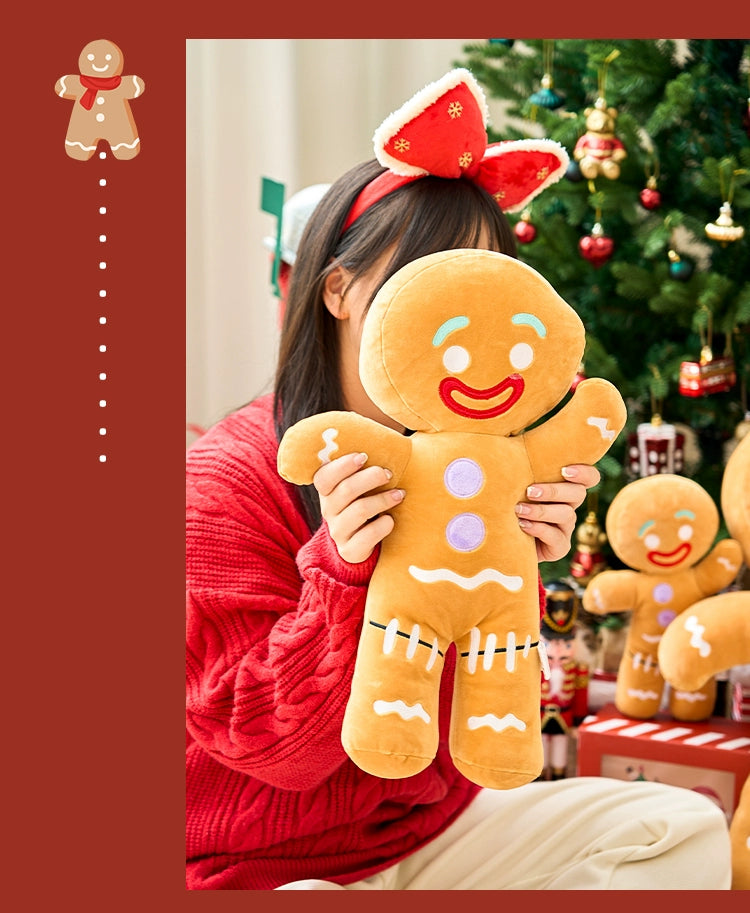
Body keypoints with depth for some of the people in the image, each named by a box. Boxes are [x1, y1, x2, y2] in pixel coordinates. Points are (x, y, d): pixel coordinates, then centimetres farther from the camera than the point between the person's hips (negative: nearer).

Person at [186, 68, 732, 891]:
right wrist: (341, 572, -31)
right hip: (261, 868, -6)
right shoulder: (221, 483, -17)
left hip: (430, 826, 7)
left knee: (685, 828, -2)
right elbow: (277, 746, -18)